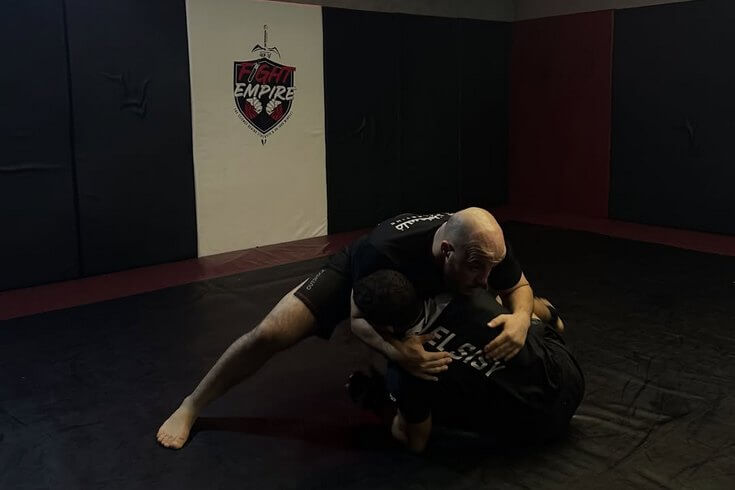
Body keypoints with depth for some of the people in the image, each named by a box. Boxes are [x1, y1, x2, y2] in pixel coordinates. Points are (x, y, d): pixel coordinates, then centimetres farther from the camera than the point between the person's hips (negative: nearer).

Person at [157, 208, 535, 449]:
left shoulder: (487, 246, -34)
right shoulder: (384, 249, -47)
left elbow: (519, 288, -14)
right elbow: (358, 319, -34)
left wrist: (520, 317, -40)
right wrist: (396, 350, -56)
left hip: (419, 289, 5)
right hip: (358, 277, -4)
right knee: (270, 334, -18)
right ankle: (191, 406, 2)